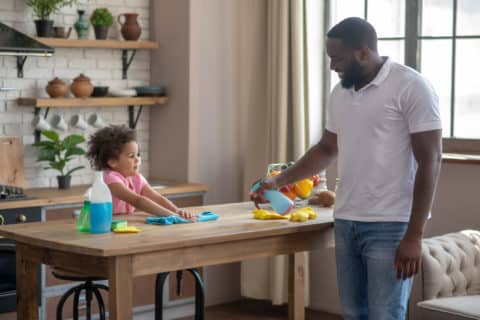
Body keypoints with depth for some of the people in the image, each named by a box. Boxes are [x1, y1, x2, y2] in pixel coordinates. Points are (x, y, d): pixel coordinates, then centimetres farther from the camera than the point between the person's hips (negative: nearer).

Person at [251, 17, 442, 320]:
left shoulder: (411, 87, -10)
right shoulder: (340, 93, 11)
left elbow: (430, 161, -12)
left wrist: (414, 235, -16)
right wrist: (278, 181, 19)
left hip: (390, 226, -7)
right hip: (346, 221, 7)